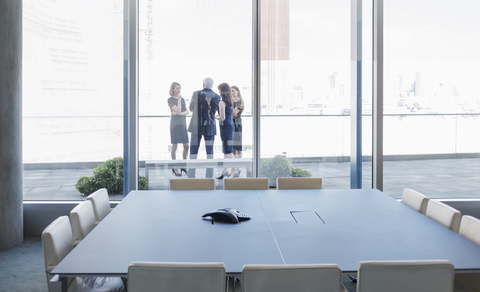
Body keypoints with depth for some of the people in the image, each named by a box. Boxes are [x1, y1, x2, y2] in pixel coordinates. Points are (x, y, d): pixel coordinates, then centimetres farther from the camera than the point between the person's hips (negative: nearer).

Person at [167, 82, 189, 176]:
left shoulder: (182, 99, 13)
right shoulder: (170, 100, -6)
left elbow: (187, 111, 4)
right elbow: (178, 110, -16)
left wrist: (180, 113, -15)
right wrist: (179, 99, -11)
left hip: (183, 124, 6)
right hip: (174, 124, -6)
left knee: (186, 146, 4)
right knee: (174, 146, -2)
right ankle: (175, 168, 8)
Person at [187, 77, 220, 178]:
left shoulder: (196, 94, -4)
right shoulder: (217, 97, -2)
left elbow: (191, 108, 9)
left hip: (196, 127, -1)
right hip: (210, 127, 1)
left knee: (193, 151, 6)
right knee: (210, 152, 8)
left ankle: (191, 175, 5)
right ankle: (209, 175, 8)